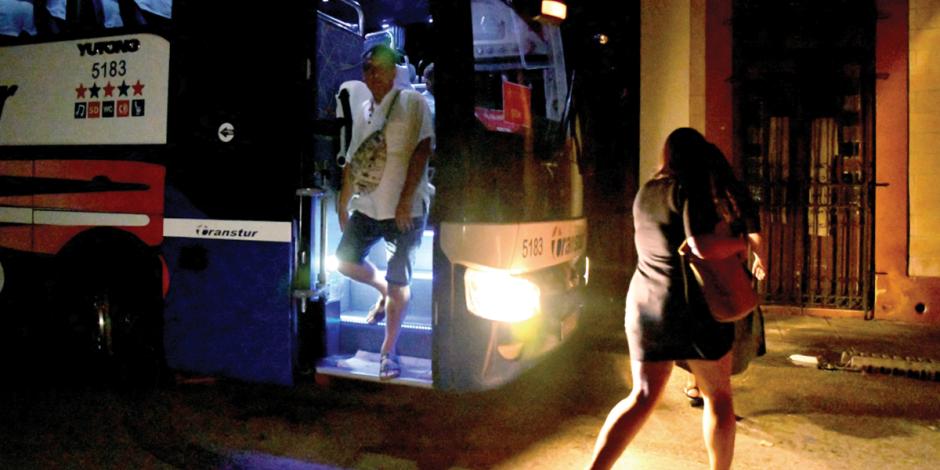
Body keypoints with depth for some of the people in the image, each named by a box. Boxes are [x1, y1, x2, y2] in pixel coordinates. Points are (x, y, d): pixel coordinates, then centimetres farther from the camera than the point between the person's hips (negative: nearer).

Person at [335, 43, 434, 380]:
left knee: (399, 282, -3)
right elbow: (352, 161, 20)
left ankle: (388, 352, 12)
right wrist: (344, 203, 18)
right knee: (345, 261, 5)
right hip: (366, 206, 6)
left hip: (405, 209, -6)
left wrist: (406, 199, -18)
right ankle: (383, 290, 34)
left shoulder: (412, 103, -3)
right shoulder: (363, 112, 15)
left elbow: (422, 150, -12)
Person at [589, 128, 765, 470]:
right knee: (718, 396, 13)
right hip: (692, 307, -6)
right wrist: (743, 242, -4)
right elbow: (704, 247, -23)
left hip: (643, 304, 6)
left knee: (643, 396, 10)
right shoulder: (692, 190, -10)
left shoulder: (645, 194, 13)